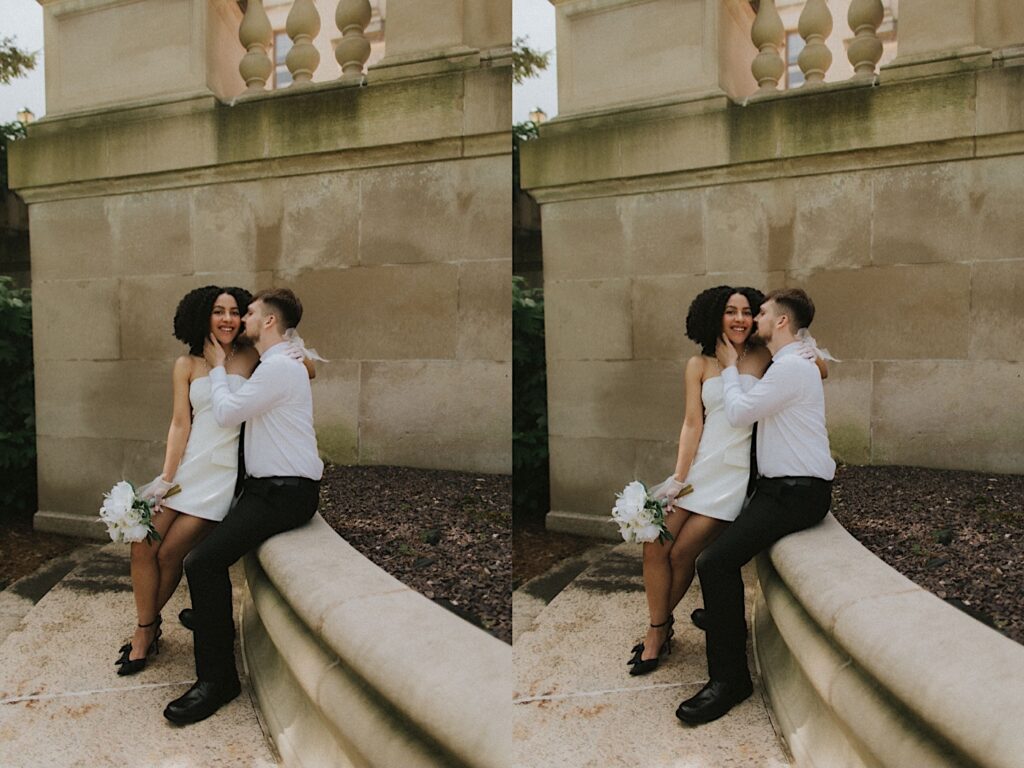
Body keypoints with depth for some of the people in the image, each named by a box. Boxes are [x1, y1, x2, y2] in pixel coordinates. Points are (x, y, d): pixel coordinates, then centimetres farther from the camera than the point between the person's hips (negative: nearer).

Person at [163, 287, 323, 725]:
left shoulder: (279, 367, -16)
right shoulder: (273, 364, 18)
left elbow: (226, 413, -11)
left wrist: (217, 367, 3)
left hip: (285, 492, -11)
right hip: (267, 486, 11)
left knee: (204, 562, -22)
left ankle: (216, 680, -13)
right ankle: (207, 616, 41)